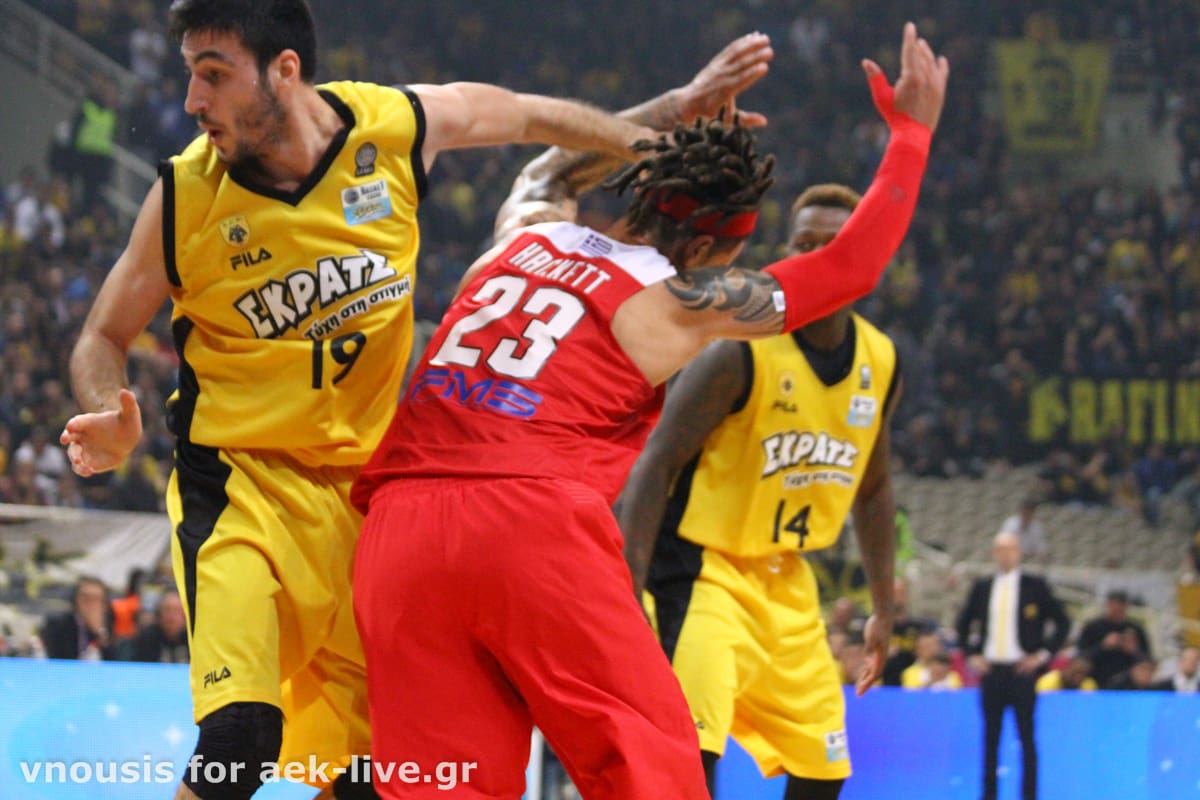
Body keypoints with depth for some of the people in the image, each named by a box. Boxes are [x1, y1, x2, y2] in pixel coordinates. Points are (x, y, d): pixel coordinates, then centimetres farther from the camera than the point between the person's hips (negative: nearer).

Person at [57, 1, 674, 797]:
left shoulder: (398, 127, -8)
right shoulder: (187, 197, -11)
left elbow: (531, 117, 12)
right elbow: (103, 338, 2)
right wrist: (113, 422, -19)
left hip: (368, 485, 3)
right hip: (241, 486, -3)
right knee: (240, 734, -24)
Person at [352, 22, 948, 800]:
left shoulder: (528, 234, 21)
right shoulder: (674, 298, 6)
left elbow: (545, 169, 48)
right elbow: (851, 267, 13)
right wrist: (911, 131, 23)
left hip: (399, 528, 6)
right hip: (533, 524, -6)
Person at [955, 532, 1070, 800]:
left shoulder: (1034, 586, 1)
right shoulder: (982, 587, 10)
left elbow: (1062, 622, 3)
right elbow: (964, 623, 22)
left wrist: (1043, 655, -4)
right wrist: (971, 655, 10)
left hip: (1022, 670, -3)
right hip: (991, 669, 3)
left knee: (1026, 735, -2)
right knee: (991, 735, 4)